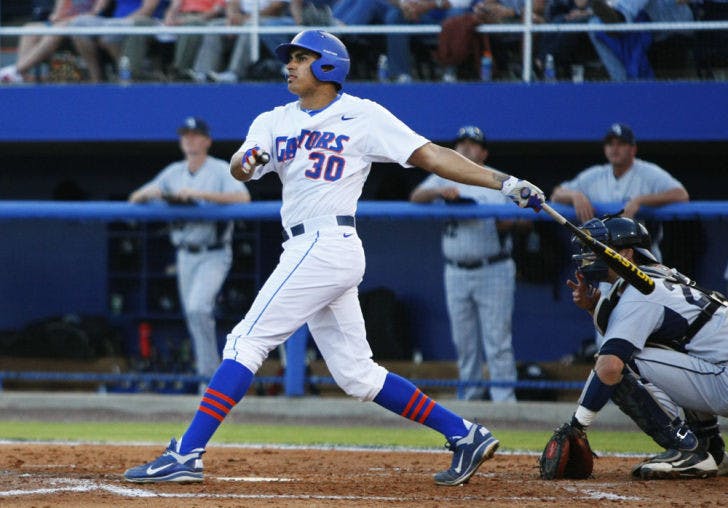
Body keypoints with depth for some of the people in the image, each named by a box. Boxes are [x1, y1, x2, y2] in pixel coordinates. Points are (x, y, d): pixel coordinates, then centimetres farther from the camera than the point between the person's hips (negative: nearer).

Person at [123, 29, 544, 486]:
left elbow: (430, 155, -3)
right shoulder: (275, 122, 17)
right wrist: (248, 161, -24)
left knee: (247, 342, -11)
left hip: (328, 244, -8)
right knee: (356, 374, 9)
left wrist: (504, 182, -10)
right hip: (307, 253, 8)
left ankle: (187, 455, -12)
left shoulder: (363, 116, 0)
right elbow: (239, 168, 1)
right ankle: (464, 435, 14)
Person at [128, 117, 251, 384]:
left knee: (198, 309, -21)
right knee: (192, 314, 8)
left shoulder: (221, 171, -8)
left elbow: (243, 198, -27)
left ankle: (209, 371, -14)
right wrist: (147, 193, -16)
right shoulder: (174, 173, 9)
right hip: (186, 256, 6)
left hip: (214, 255, -6)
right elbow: (134, 199, 10)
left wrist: (199, 194, -32)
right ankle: (207, 372, 18)